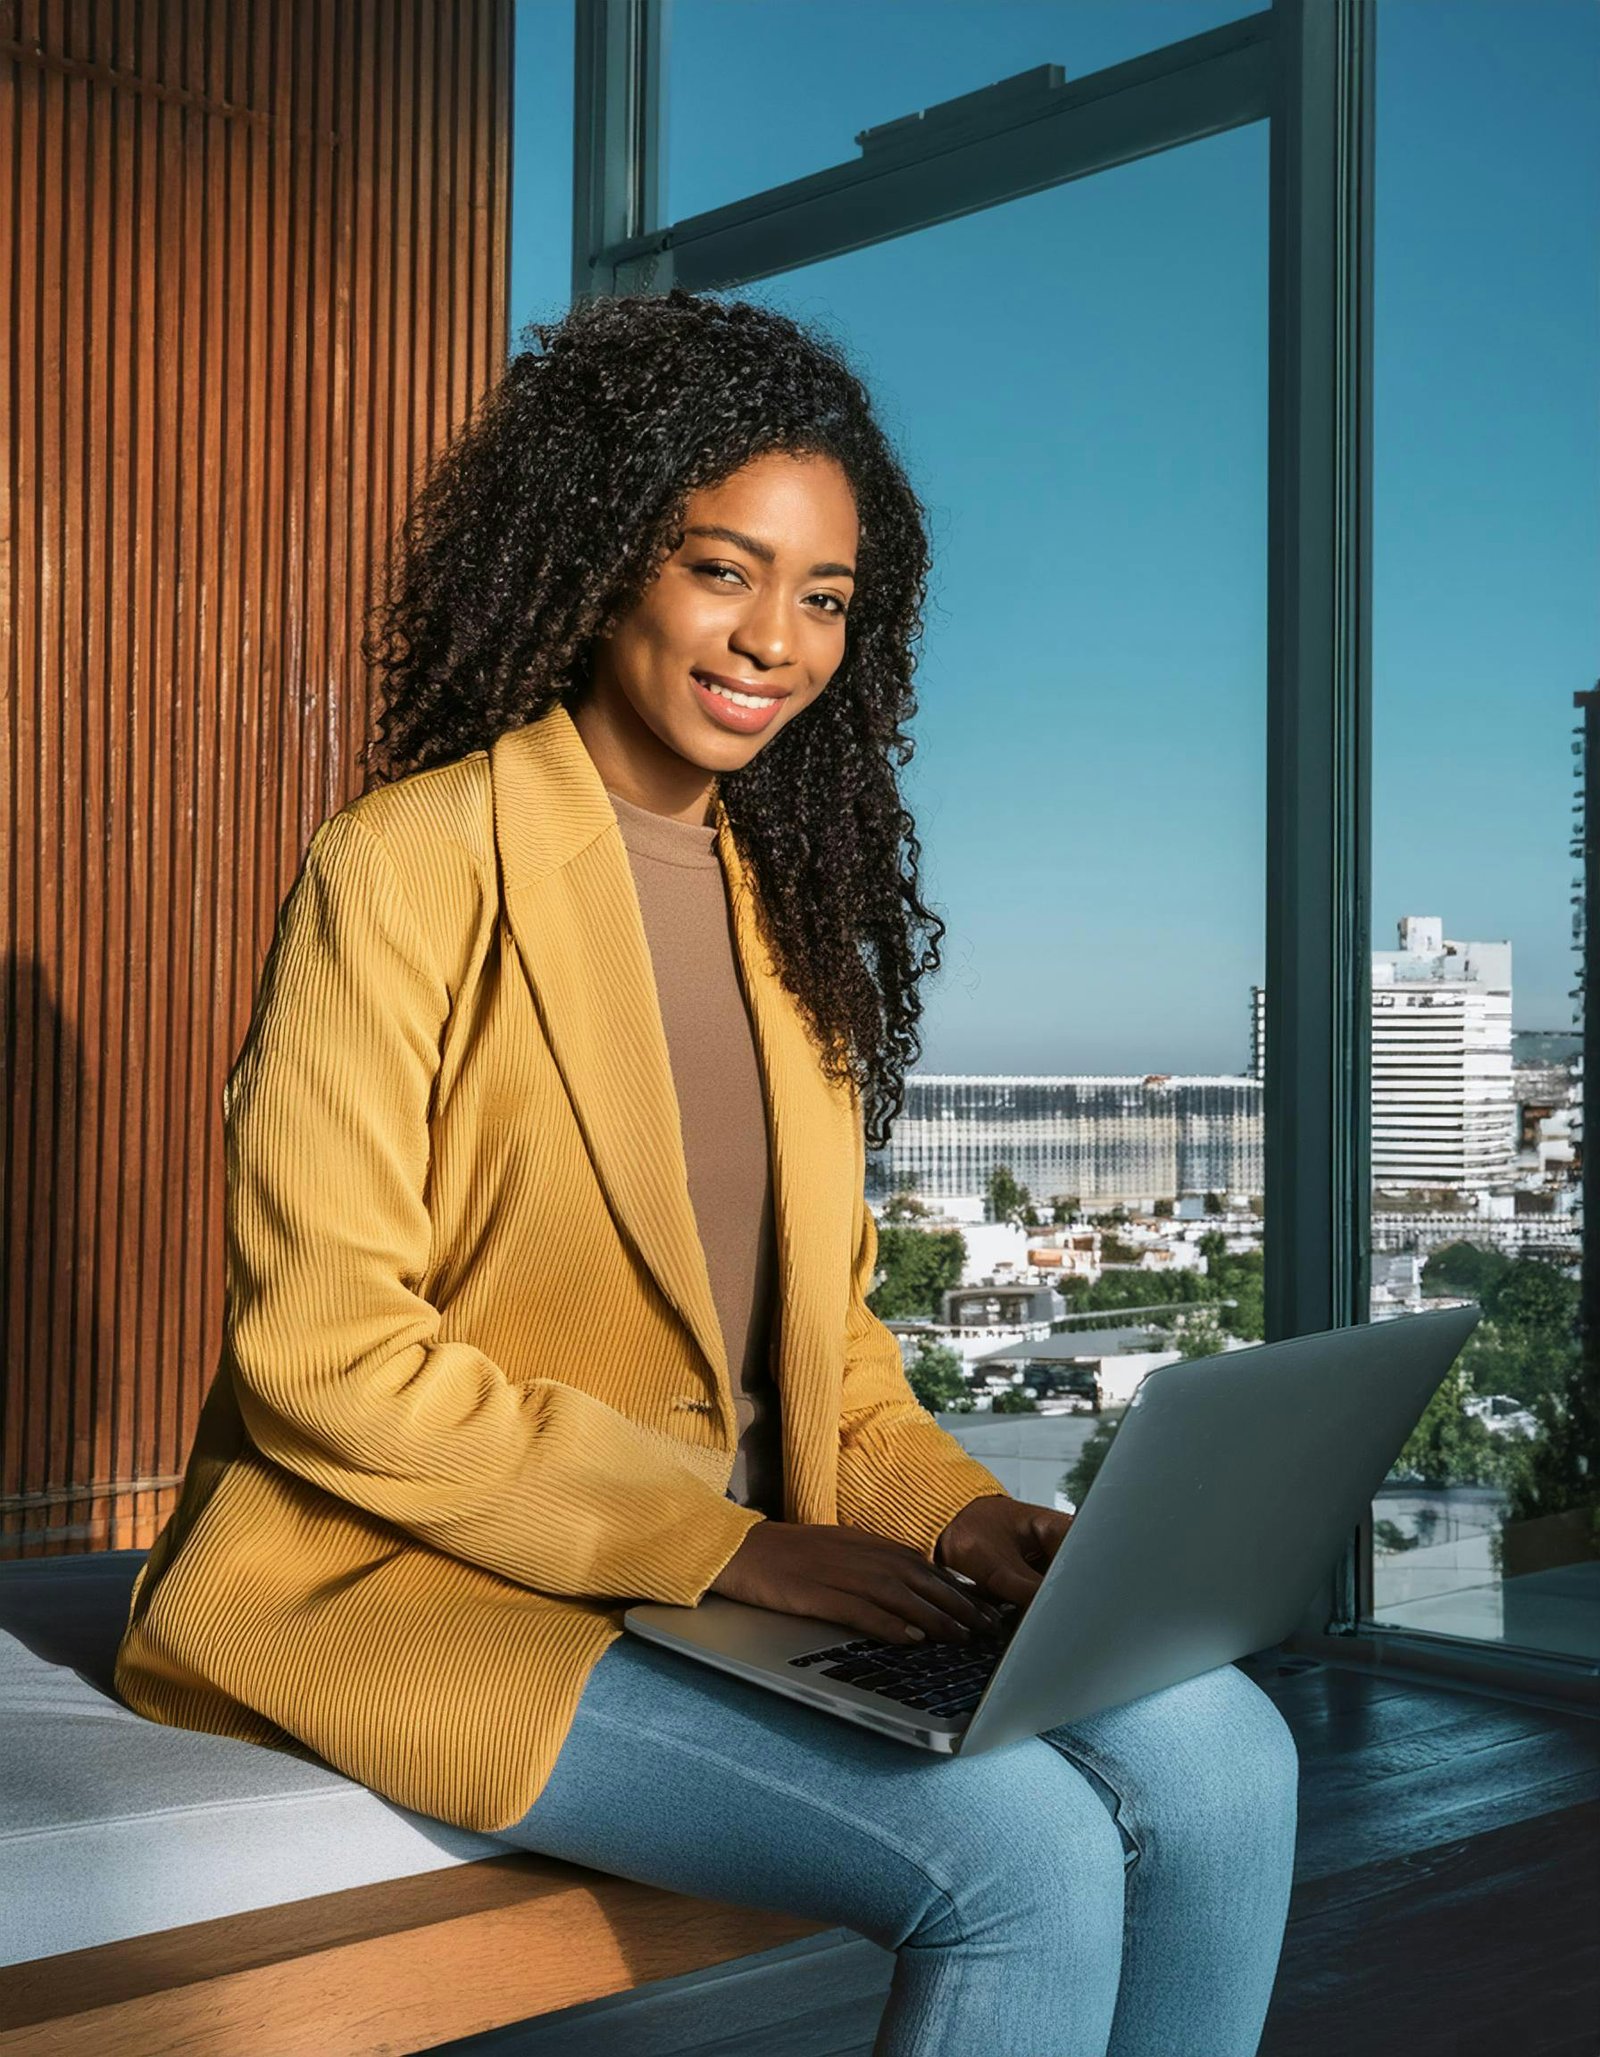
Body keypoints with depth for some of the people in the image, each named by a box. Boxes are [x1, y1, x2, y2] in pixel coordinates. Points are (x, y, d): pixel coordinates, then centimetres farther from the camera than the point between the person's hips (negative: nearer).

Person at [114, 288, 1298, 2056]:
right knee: (1025, 1858, -24)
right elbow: (322, 1350, -15)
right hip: (416, 1578, -6)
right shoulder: (404, 867, -10)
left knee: (1220, 1760, -13)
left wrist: (948, 1507, -5)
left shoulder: (781, 899, 13)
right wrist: (720, 1543, -18)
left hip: (750, 1554, 7)